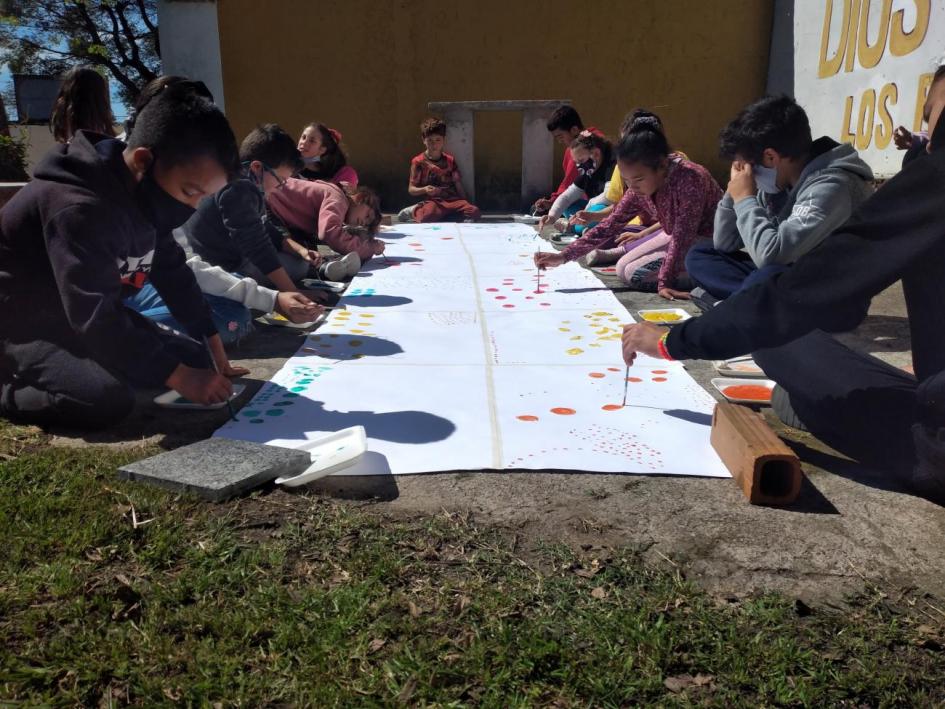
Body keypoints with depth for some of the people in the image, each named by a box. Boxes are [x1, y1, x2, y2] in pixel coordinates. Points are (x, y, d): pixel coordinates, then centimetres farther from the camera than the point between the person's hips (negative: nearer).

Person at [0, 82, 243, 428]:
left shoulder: (140, 196, -4)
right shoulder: (78, 208, -31)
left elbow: (173, 274, 5)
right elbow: (95, 316, -35)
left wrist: (211, 348, 0)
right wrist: (177, 376, -33)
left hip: (92, 314, 9)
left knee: (192, 356, 4)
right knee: (108, 398, -32)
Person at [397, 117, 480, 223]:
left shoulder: (450, 160, 17)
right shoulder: (418, 162, 4)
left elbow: (458, 184, 19)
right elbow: (411, 189, 3)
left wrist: (465, 205, 11)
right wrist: (424, 190, -17)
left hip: (452, 199, 5)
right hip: (432, 201, -5)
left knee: (474, 211, -25)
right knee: (428, 216, -41)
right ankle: (414, 212, 0)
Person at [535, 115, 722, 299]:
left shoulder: (689, 179, -31)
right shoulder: (640, 187, -9)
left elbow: (683, 235, -31)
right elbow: (611, 224, -6)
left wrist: (665, 281, -33)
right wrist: (563, 256, -13)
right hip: (679, 235, 7)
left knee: (635, 274, -17)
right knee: (623, 269, 2)